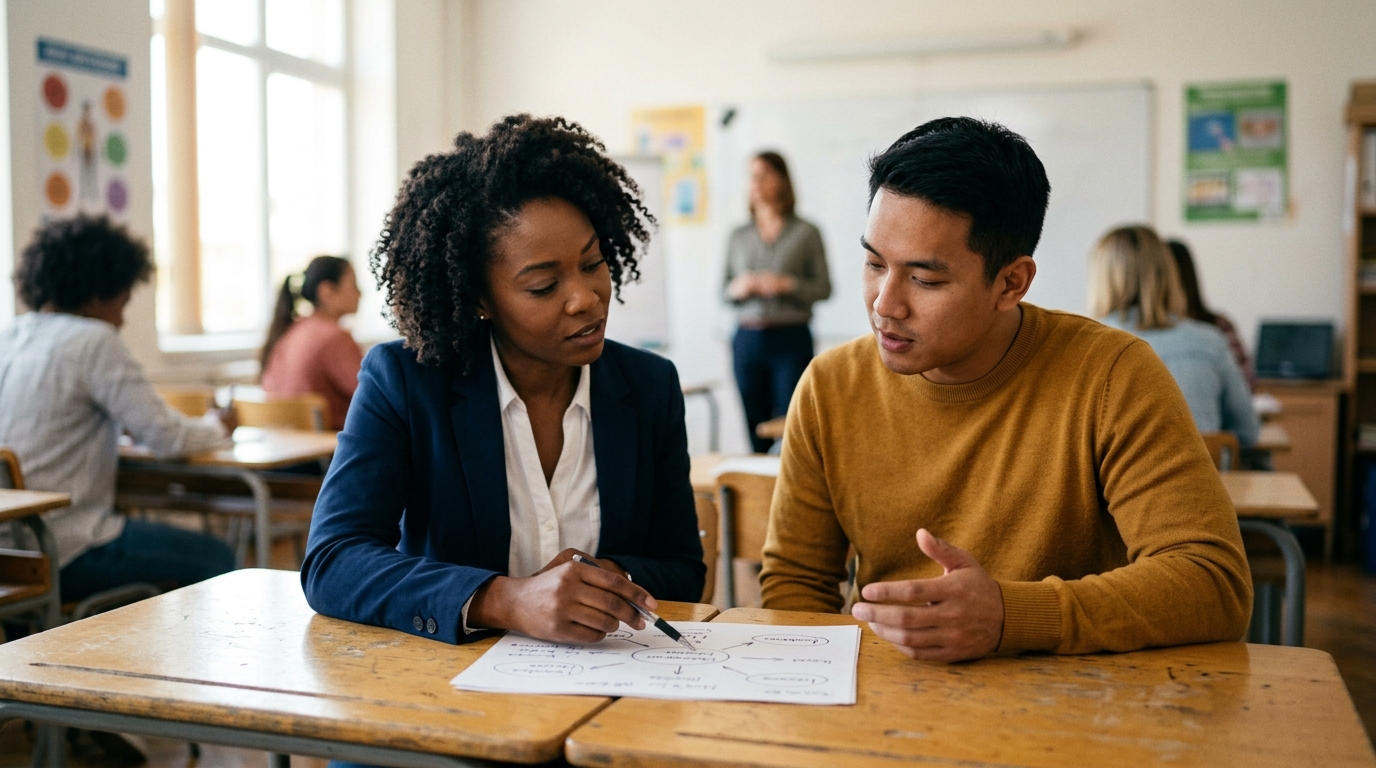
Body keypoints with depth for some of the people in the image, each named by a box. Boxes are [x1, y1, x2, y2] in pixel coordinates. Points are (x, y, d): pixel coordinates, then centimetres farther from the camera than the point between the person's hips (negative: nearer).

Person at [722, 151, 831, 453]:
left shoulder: (806, 233, 2)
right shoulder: (738, 236, 12)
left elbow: (824, 287, 1)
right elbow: (724, 289, 16)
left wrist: (787, 285, -14)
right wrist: (738, 288, -6)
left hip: (790, 340, -3)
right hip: (747, 340, 3)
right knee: (756, 426, 6)